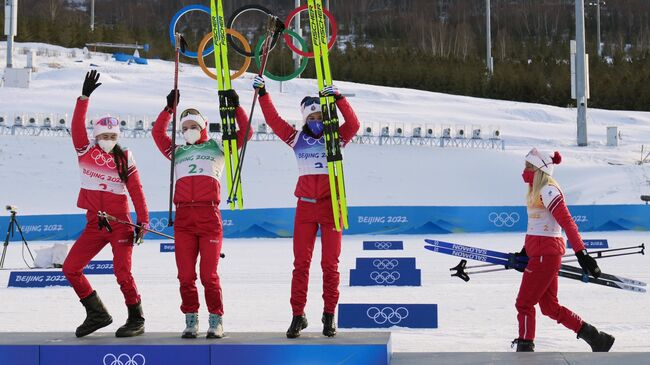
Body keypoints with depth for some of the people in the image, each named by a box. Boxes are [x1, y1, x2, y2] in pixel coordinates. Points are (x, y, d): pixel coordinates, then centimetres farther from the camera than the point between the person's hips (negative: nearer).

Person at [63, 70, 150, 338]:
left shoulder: (125, 159, -1)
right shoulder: (86, 153, 3)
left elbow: (136, 191, -1)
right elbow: (77, 126, -11)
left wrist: (143, 222, -10)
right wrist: (84, 97, -23)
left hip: (120, 224, -4)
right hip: (94, 225, 4)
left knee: (122, 273, -13)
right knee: (70, 268, -1)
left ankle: (137, 320, 3)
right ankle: (97, 314, 12)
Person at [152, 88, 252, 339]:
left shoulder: (217, 148, 18)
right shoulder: (177, 152, 24)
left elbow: (245, 132, 14)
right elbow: (157, 133, 17)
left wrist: (235, 107, 11)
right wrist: (169, 108, 14)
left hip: (209, 217, -2)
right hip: (183, 218, 3)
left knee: (209, 274, -6)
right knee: (185, 275, 0)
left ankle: (216, 321, 3)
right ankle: (191, 320, 8)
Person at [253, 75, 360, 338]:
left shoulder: (336, 137, 3)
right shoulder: (297, 138, 7)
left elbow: (353, 124, -14)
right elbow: (273, 120, 4)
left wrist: (338, 98, -24)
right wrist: (263, 94, -4)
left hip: (331, 206, -1)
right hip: (305, 206, 1)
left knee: (330, 264, 3)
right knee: (301, 263, 2)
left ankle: (329, 314, 14)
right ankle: (298, 315, 7)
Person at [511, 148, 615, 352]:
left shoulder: (548, 190, -14)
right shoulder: (536, 190, 15)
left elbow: (567, 223, -20)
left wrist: (581, 253, -25)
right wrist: (525, 252, 23)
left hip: (546, 253, -10)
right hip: (540, 252, 10)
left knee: (524, 304, -3)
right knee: (550, 307, 13)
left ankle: (525, 349, 3)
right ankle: (594, 337, 20)